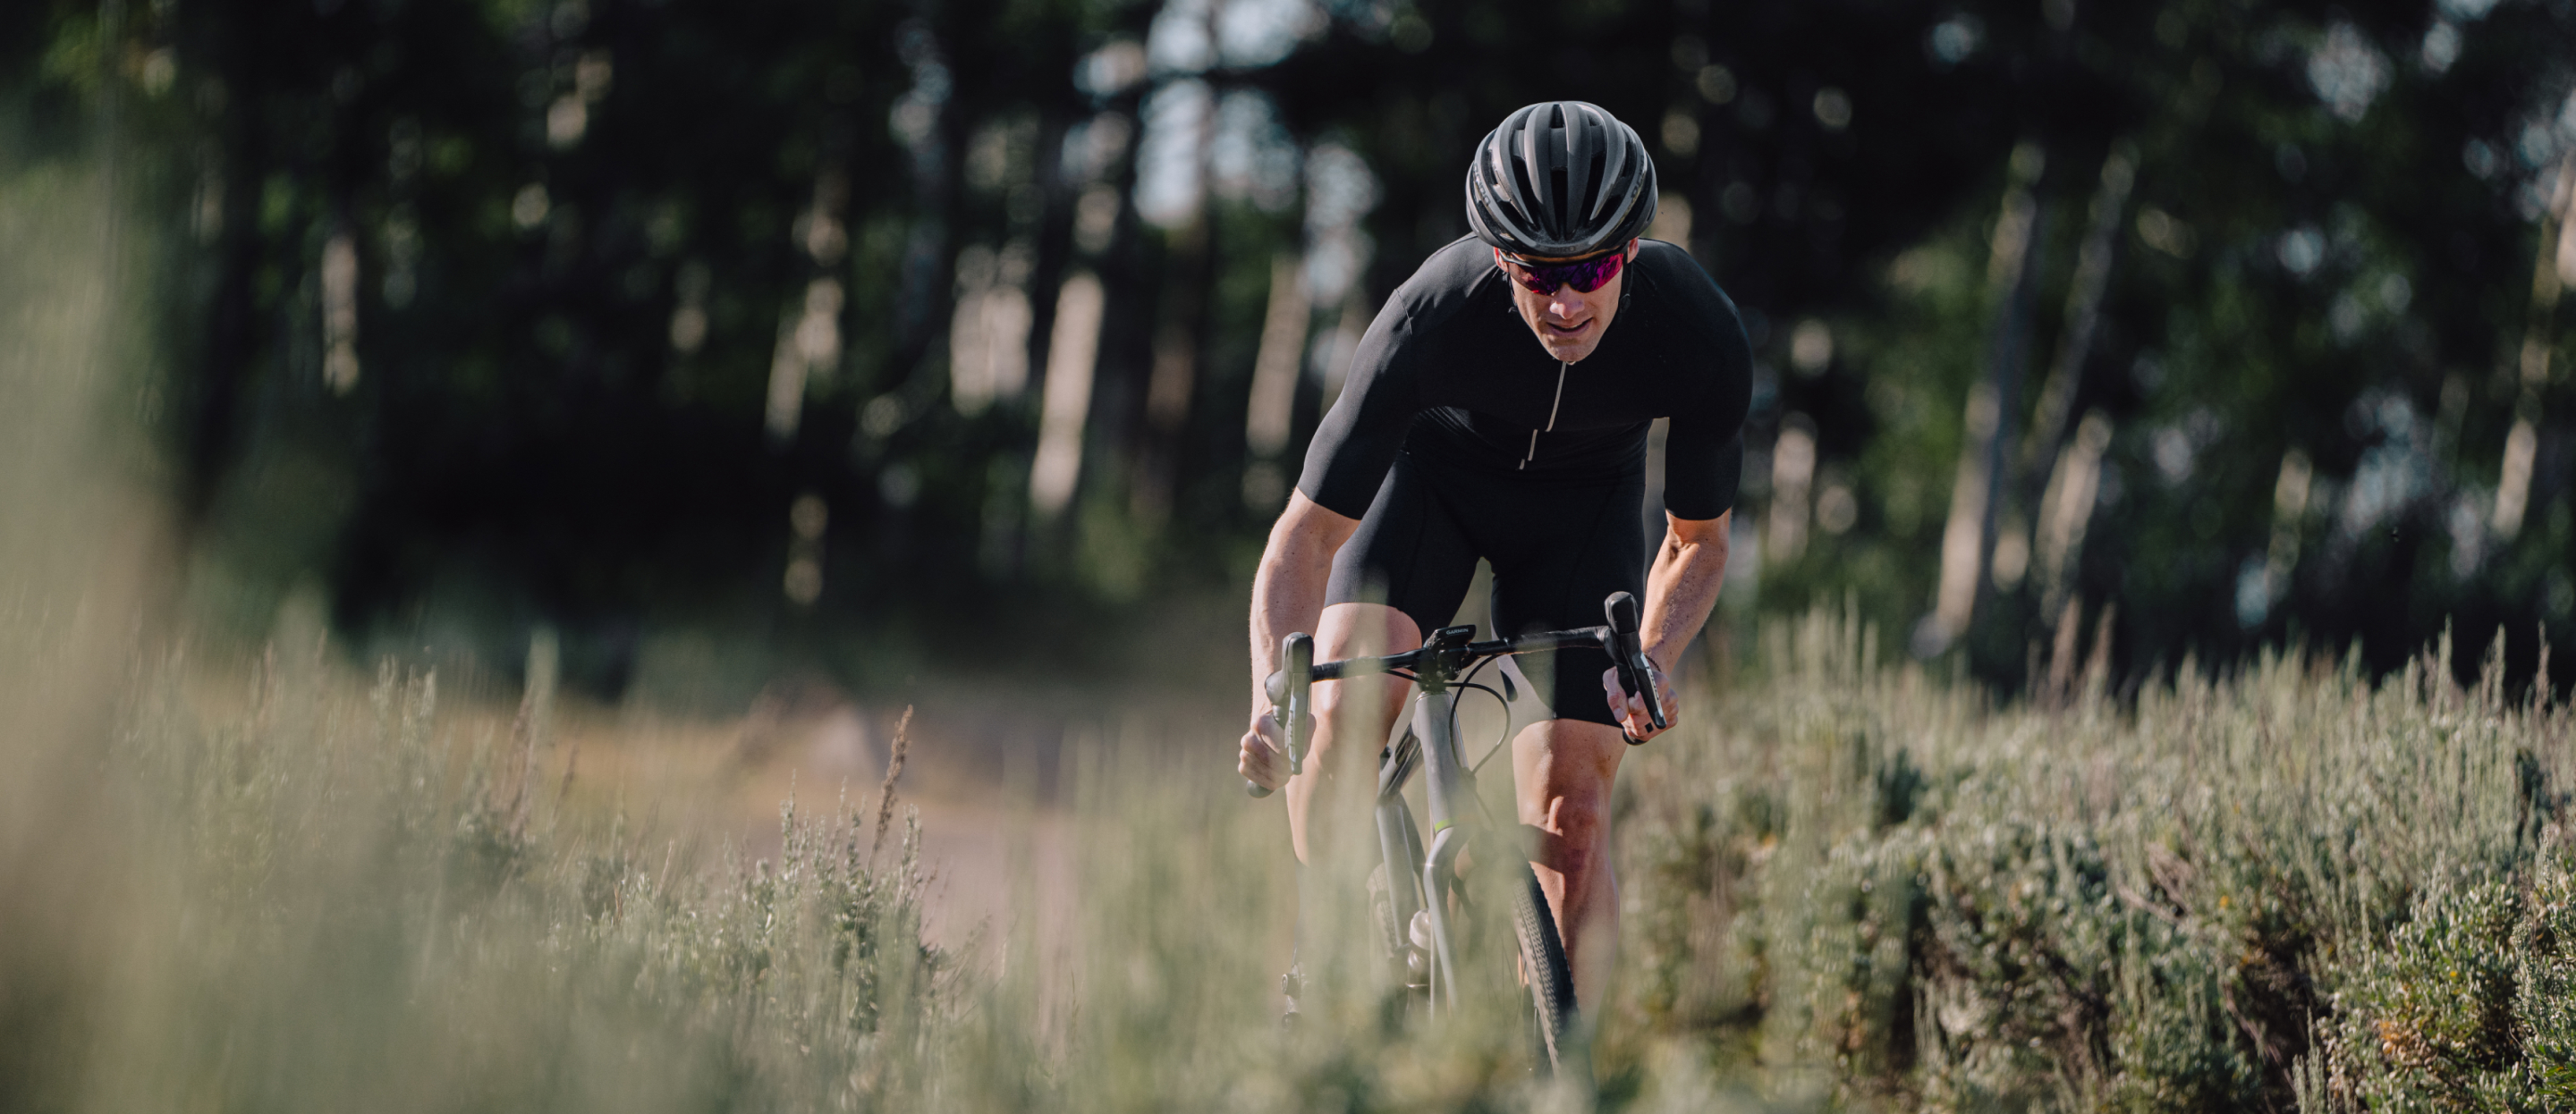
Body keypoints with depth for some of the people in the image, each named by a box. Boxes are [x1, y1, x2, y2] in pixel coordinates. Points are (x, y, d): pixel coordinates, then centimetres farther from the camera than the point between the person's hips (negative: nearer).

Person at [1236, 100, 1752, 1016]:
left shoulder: (1702, 338, -32)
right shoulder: (1433, 317, -37)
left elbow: (1699, 542, -13)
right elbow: (1308, 533, -30)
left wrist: (1652, 660, -33)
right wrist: (1271, 701, -46)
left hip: (1585, 497, 1)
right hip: (1435, 467, -1)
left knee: (1572, 812, -11)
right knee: (1345, 709, -26)